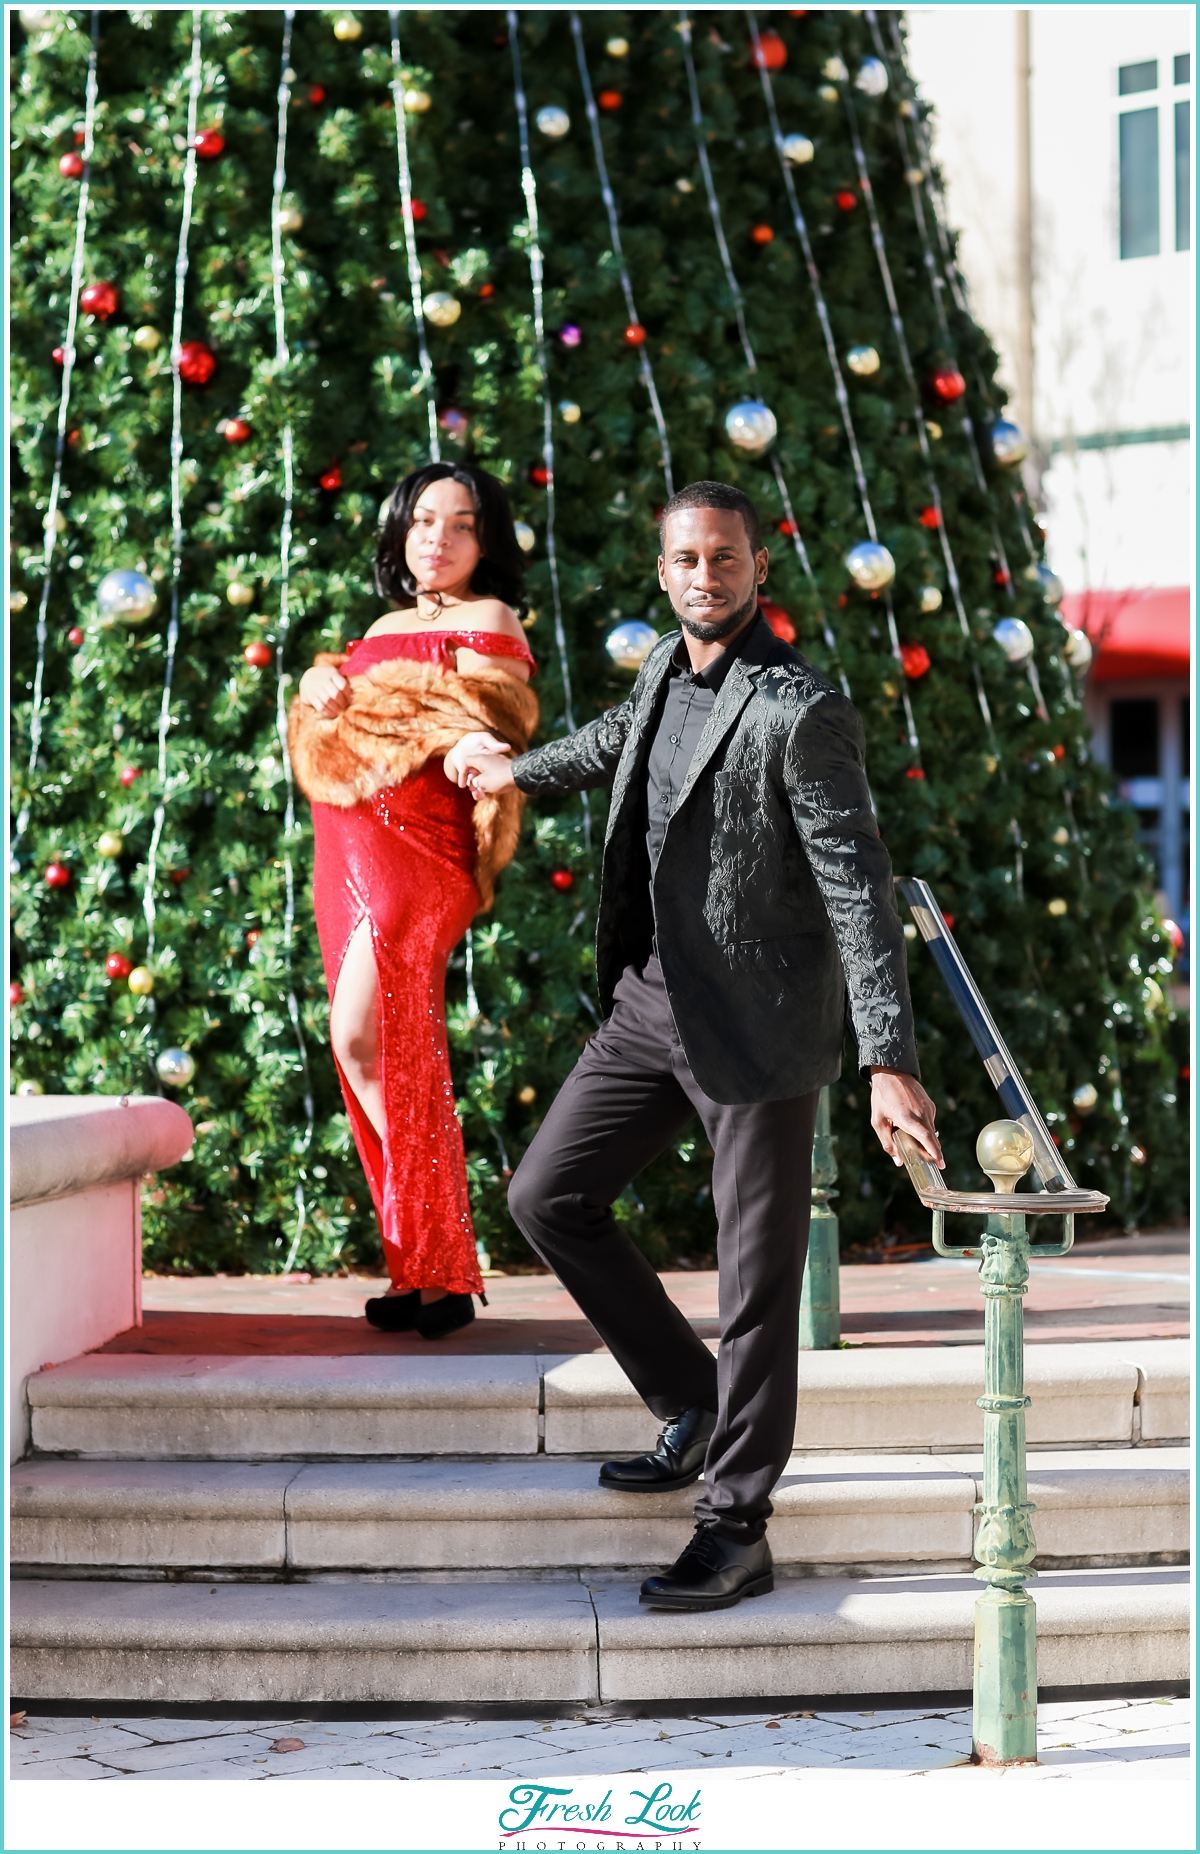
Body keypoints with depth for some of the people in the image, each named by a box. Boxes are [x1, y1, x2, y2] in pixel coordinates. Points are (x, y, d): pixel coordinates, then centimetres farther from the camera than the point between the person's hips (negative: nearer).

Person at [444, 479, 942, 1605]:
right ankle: (693, 1406, 22)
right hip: (652, 1003, 8)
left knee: (755, 1282, -1)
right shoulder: (667, 669, 6)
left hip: (758, 1025, -8)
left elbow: (858, 891, -21)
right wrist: (519, 769, 48)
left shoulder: (802, 713, -18)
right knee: (548, 1195, 10)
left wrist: (891, 1061, -28)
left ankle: (736, 1530, 8)